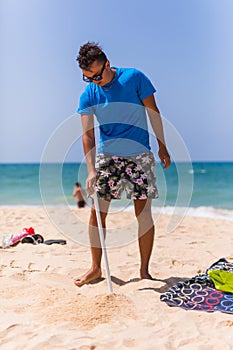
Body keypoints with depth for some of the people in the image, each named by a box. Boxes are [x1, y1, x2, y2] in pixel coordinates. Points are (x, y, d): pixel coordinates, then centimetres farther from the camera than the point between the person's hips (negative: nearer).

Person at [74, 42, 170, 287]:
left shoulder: (134, 77, -6)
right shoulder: (88, 95, -2)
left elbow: (153, 112, 1)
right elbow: (88, 134, -7)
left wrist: (162, 146, 3)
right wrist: (91, 171, -17)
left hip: (139, 155, -2)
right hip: (106, 156, 2)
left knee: (143, 213, -2)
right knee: (97, 211, 0)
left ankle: (144, 270, 14)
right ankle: (96, 268, 17)